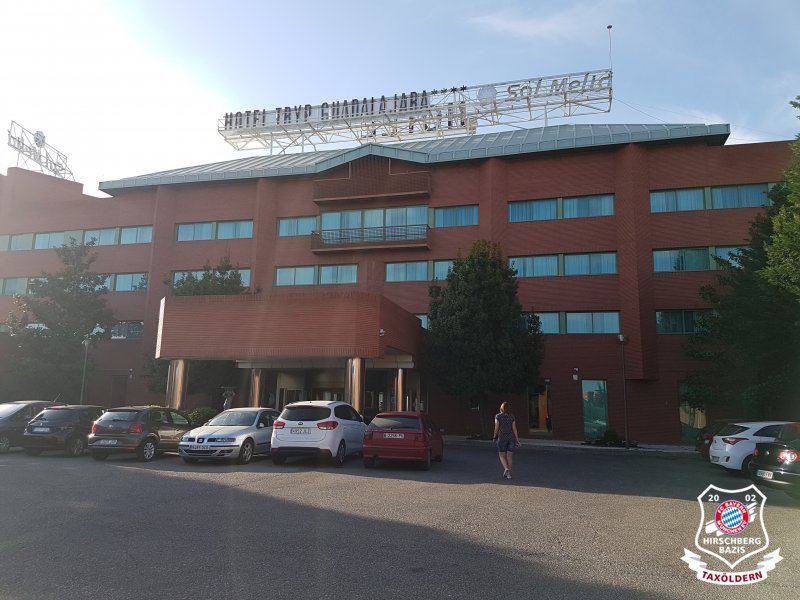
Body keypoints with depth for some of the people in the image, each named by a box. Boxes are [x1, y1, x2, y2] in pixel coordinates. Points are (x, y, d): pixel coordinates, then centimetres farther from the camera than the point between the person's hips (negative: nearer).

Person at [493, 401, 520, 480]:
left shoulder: (498, 416, -6)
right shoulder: (512, 417, 1)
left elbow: (496, 428, -7)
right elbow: (514, 429, -2)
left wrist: (495, 436, 9)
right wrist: (517, 440, 2)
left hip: (502, 438, -2)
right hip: (511, 438, 3)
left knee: (502, 456, 8)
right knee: (510, 457, 8)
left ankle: (506, 469, -16)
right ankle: (508, 473, 7)